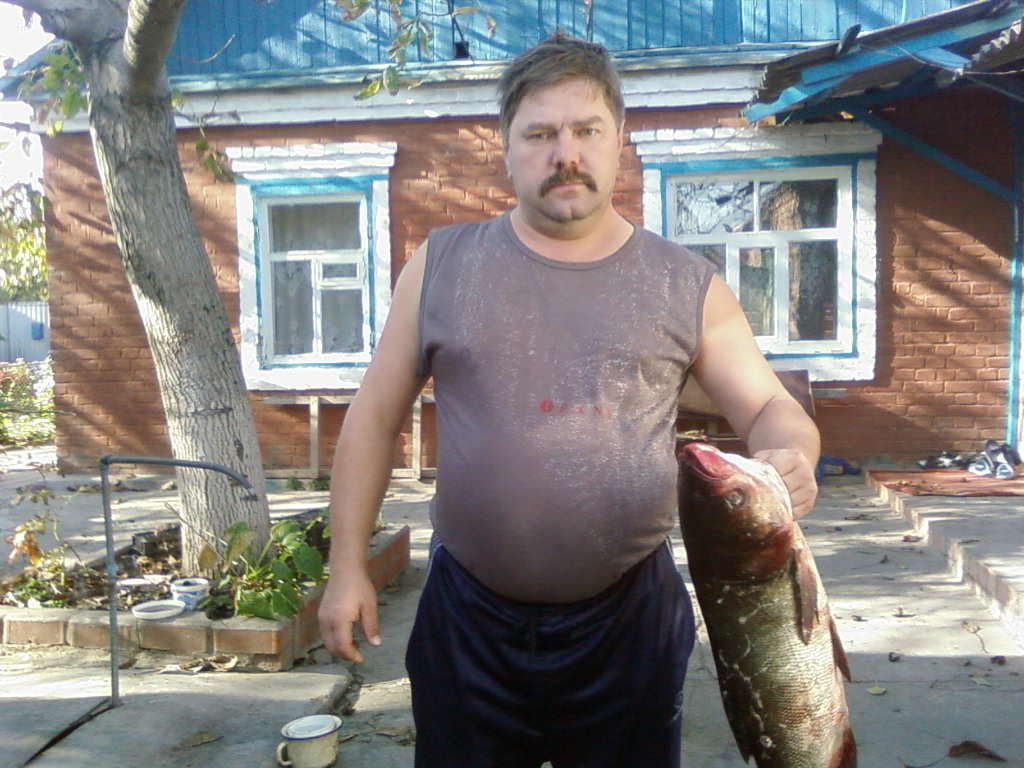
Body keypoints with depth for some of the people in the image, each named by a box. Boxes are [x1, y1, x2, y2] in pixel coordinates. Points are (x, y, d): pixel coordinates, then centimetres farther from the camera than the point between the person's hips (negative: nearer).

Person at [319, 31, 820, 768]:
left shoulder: (686, 284, -2)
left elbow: (772, 409, 3)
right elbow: (376, 416, 2)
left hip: (629, 616, 0)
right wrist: (348, 564, 1)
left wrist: (792, 459, -21)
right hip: (469, 612, 1)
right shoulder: (441, 265, -2)